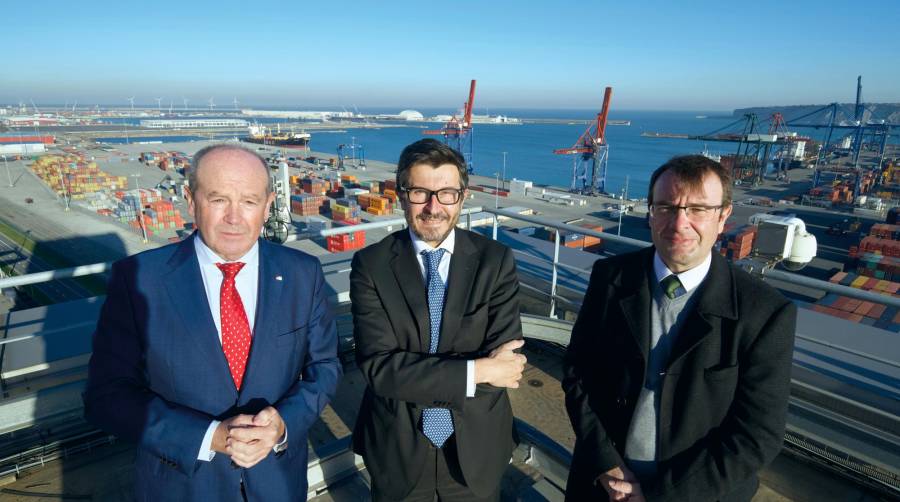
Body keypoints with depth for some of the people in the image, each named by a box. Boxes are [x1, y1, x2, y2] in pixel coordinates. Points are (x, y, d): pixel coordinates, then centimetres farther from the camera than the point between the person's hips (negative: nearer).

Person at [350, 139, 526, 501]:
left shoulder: (496, 260, -10)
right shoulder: (371, 264, -13)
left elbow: (506, 363, -16)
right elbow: (378, 366, -21)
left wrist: (412, 381, -21)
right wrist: (475, 371, -25)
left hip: (476, 445, 1)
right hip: (396, 446, 0)